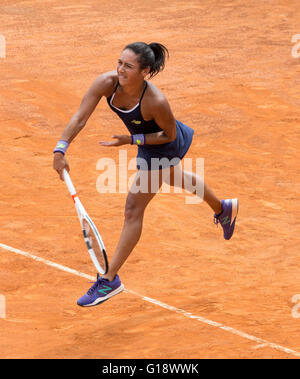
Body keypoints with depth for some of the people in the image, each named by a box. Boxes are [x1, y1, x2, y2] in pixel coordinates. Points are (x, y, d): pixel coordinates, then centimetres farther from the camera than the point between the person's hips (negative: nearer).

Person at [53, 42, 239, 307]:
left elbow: (169, 135, -24)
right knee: (177, 179, 35)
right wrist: (61, 149, -43)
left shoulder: (156, 102, -41)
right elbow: (80, 117, -30)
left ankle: (110, 280, -2)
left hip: (164, 146, -8)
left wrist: (130, 141, -32)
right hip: (147, 144, 8)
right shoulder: (107, 83, -29)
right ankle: (223, 209, 64)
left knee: (134, 209, -9)